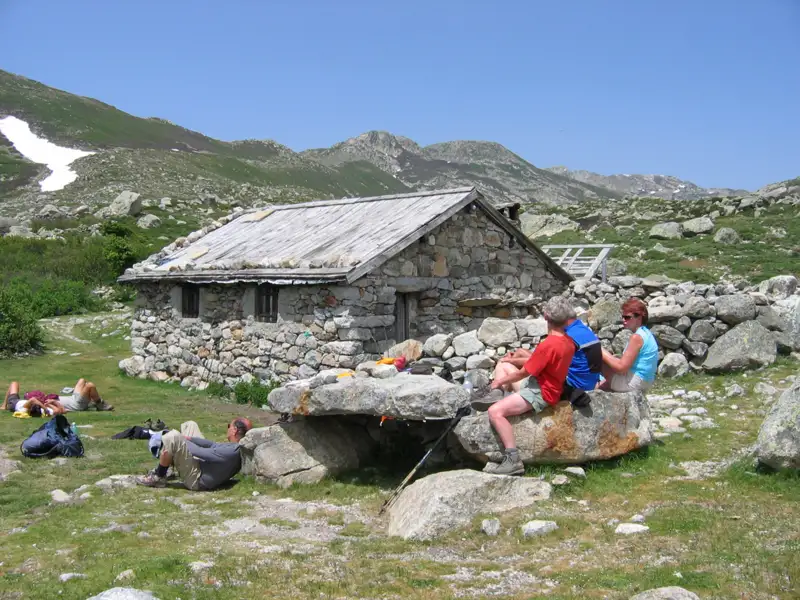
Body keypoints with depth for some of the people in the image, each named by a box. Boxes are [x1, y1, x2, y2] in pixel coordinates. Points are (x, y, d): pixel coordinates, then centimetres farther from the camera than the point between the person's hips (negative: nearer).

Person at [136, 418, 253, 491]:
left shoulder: (232, 452, -30)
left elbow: (201, 453, -25)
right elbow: (214, 446, 6)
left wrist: (182, 440, -9)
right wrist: (188, 438, 0)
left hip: (197, 480, -10)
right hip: (201, 465, 10)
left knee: (172, 437, -24)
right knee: (190, 425, 15)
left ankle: (158, 477, -3)